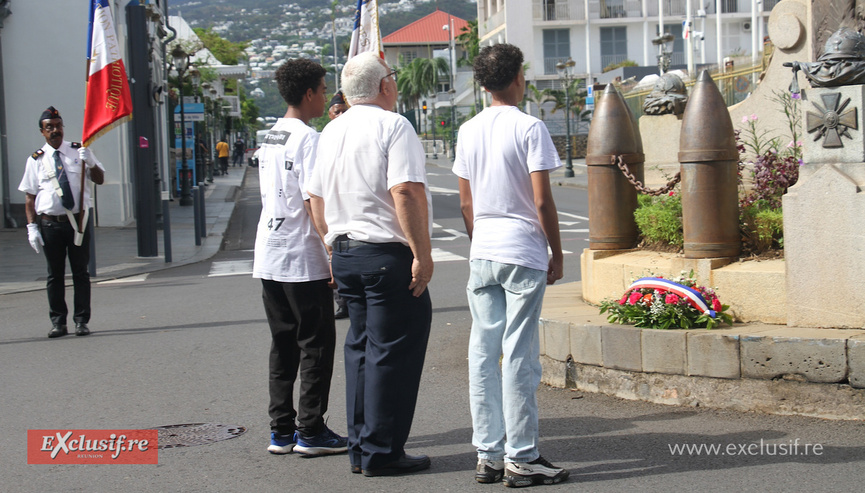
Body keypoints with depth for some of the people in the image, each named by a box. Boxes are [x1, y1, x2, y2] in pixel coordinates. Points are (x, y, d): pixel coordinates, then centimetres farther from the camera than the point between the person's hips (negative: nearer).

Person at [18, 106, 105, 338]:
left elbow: (99, 179, 5)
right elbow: (29, 197, 5)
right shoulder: (36, 160, 5)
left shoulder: (79, 152, 7)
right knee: (55, 274, 5)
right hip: (50, 222, 0)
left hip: (78, 221, 0)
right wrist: (32, 226, -4)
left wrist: (90, 163, -15)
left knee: (80, 272, 2)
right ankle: (58, 321, 12)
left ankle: (81, 321, 7)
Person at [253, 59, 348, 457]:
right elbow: (314, 200, -17)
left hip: (268, 258, 8)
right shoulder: (309, 139, -12)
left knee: (283, 345, 12)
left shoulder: (269, 139, 14)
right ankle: (310, 431, 2)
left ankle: (281, 430, 14)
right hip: (303, 260, -8)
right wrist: (335, 251, -14)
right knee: (316, 344, 0)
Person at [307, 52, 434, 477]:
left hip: (344, 254, 8)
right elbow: (406, 192, -21)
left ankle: (359, 449, 19)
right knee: (392, 353, -2)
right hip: (387, 255, -8)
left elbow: (316, 198, 19)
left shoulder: (331, 132, 13)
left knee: (361, 349, 14)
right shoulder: (392, 126, -11)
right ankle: (381, 453, 1)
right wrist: (421, 253, -19)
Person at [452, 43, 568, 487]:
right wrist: (557, 253, -1)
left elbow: (466, 203, 12)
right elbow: (542, 201, -11)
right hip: (523, 254, -6)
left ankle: (488, 455, 13)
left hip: (482, 252, 6)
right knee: (519, 355, -3)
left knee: (483, 352, 8)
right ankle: (520, 459, 1)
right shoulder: (529, 128, -9)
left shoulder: (468, 131, 9)